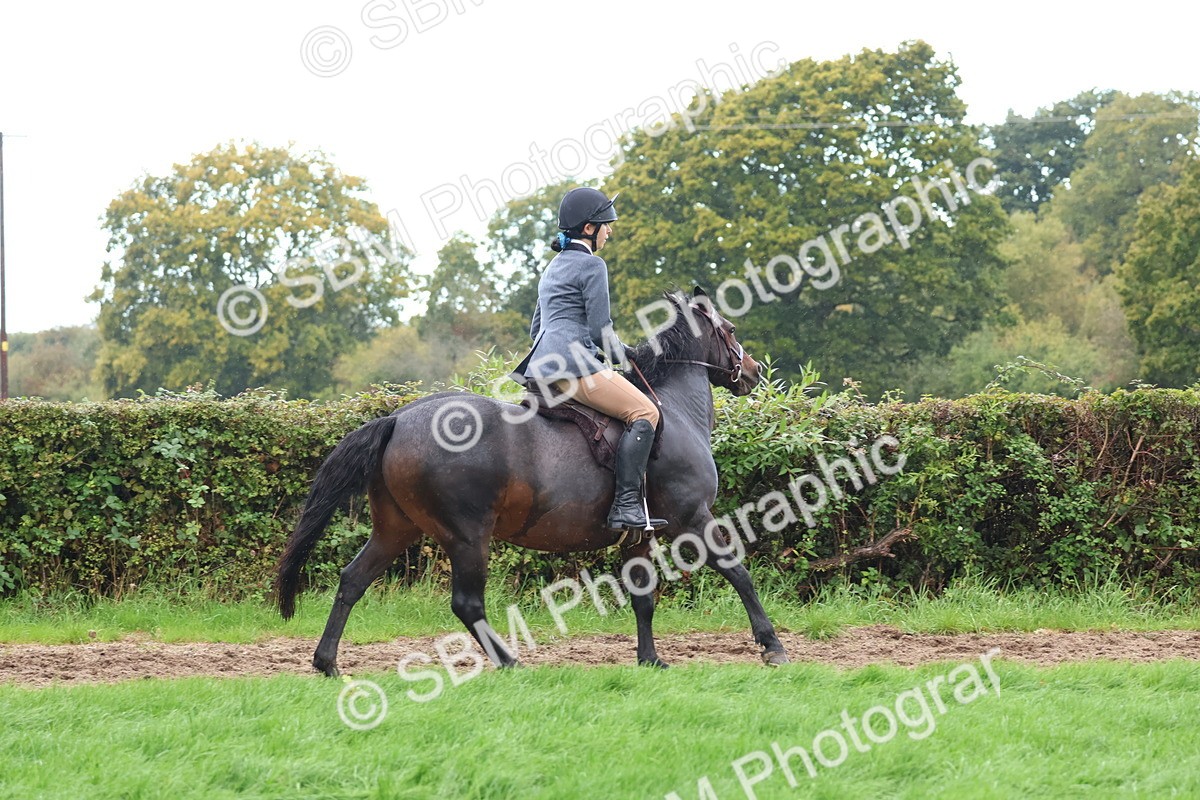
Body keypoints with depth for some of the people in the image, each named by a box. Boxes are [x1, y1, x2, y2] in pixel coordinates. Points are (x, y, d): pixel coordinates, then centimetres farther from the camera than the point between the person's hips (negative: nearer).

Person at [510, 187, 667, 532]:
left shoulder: (554, 267, 24)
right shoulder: (592, 265, -5)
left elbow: (535, 328, 29)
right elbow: (600, 331, -10)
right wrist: (623, 354, 9)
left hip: (542, 365, 10)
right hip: (572, 363, -10)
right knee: (644, 413, -16)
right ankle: (626, 506, -29)